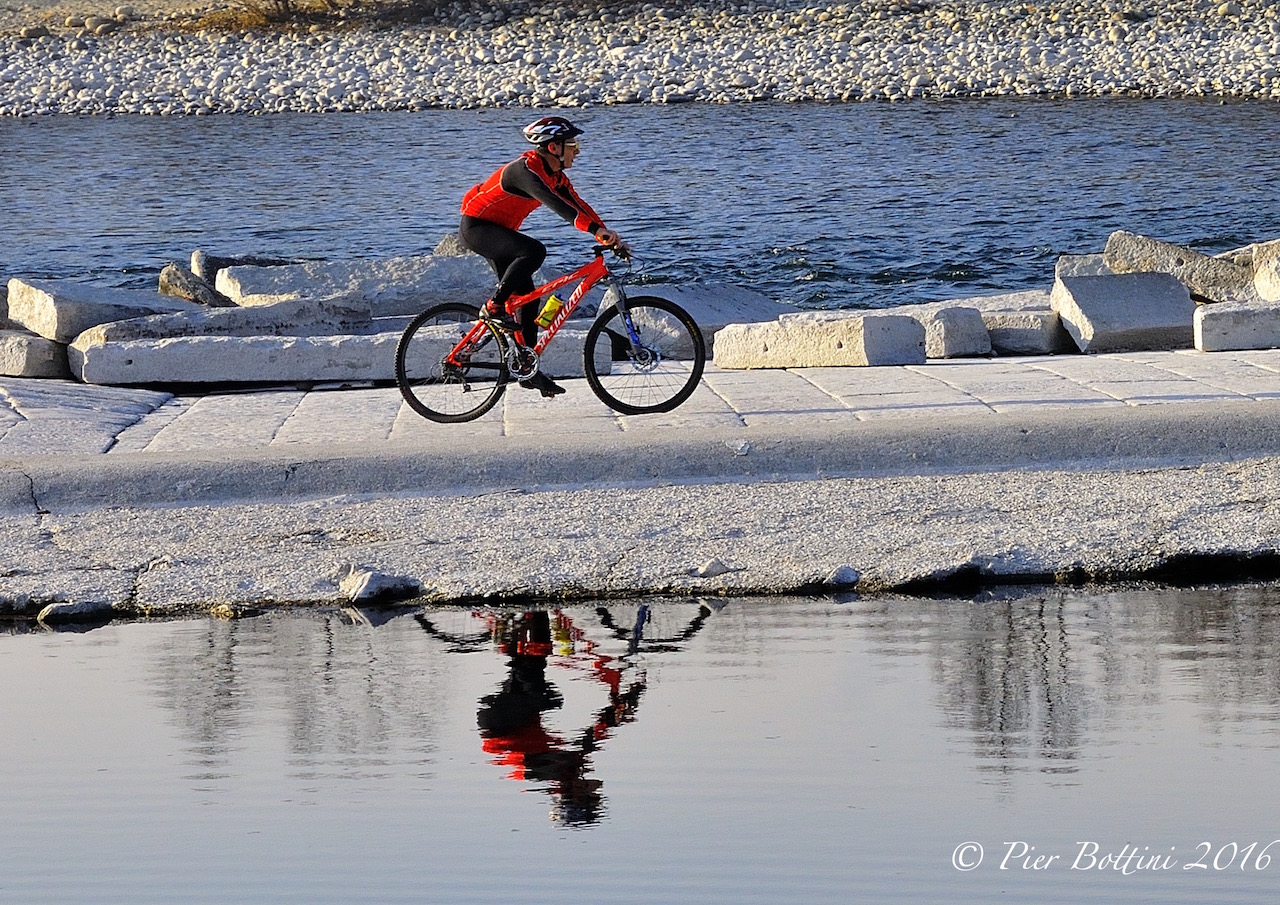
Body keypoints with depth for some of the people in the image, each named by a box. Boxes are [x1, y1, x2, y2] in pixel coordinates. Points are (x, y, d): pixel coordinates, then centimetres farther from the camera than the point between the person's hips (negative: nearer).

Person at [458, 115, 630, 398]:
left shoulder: (556, 176, 2)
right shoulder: (525, 169, -27)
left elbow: (578, 205, -2)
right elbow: (552, 202, -40)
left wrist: (609, 237, -15)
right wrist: (595, 228, -49)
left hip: (499, 231, 10)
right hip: (476, 227, -10)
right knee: (534, 251, -31)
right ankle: (493, 308, -18)